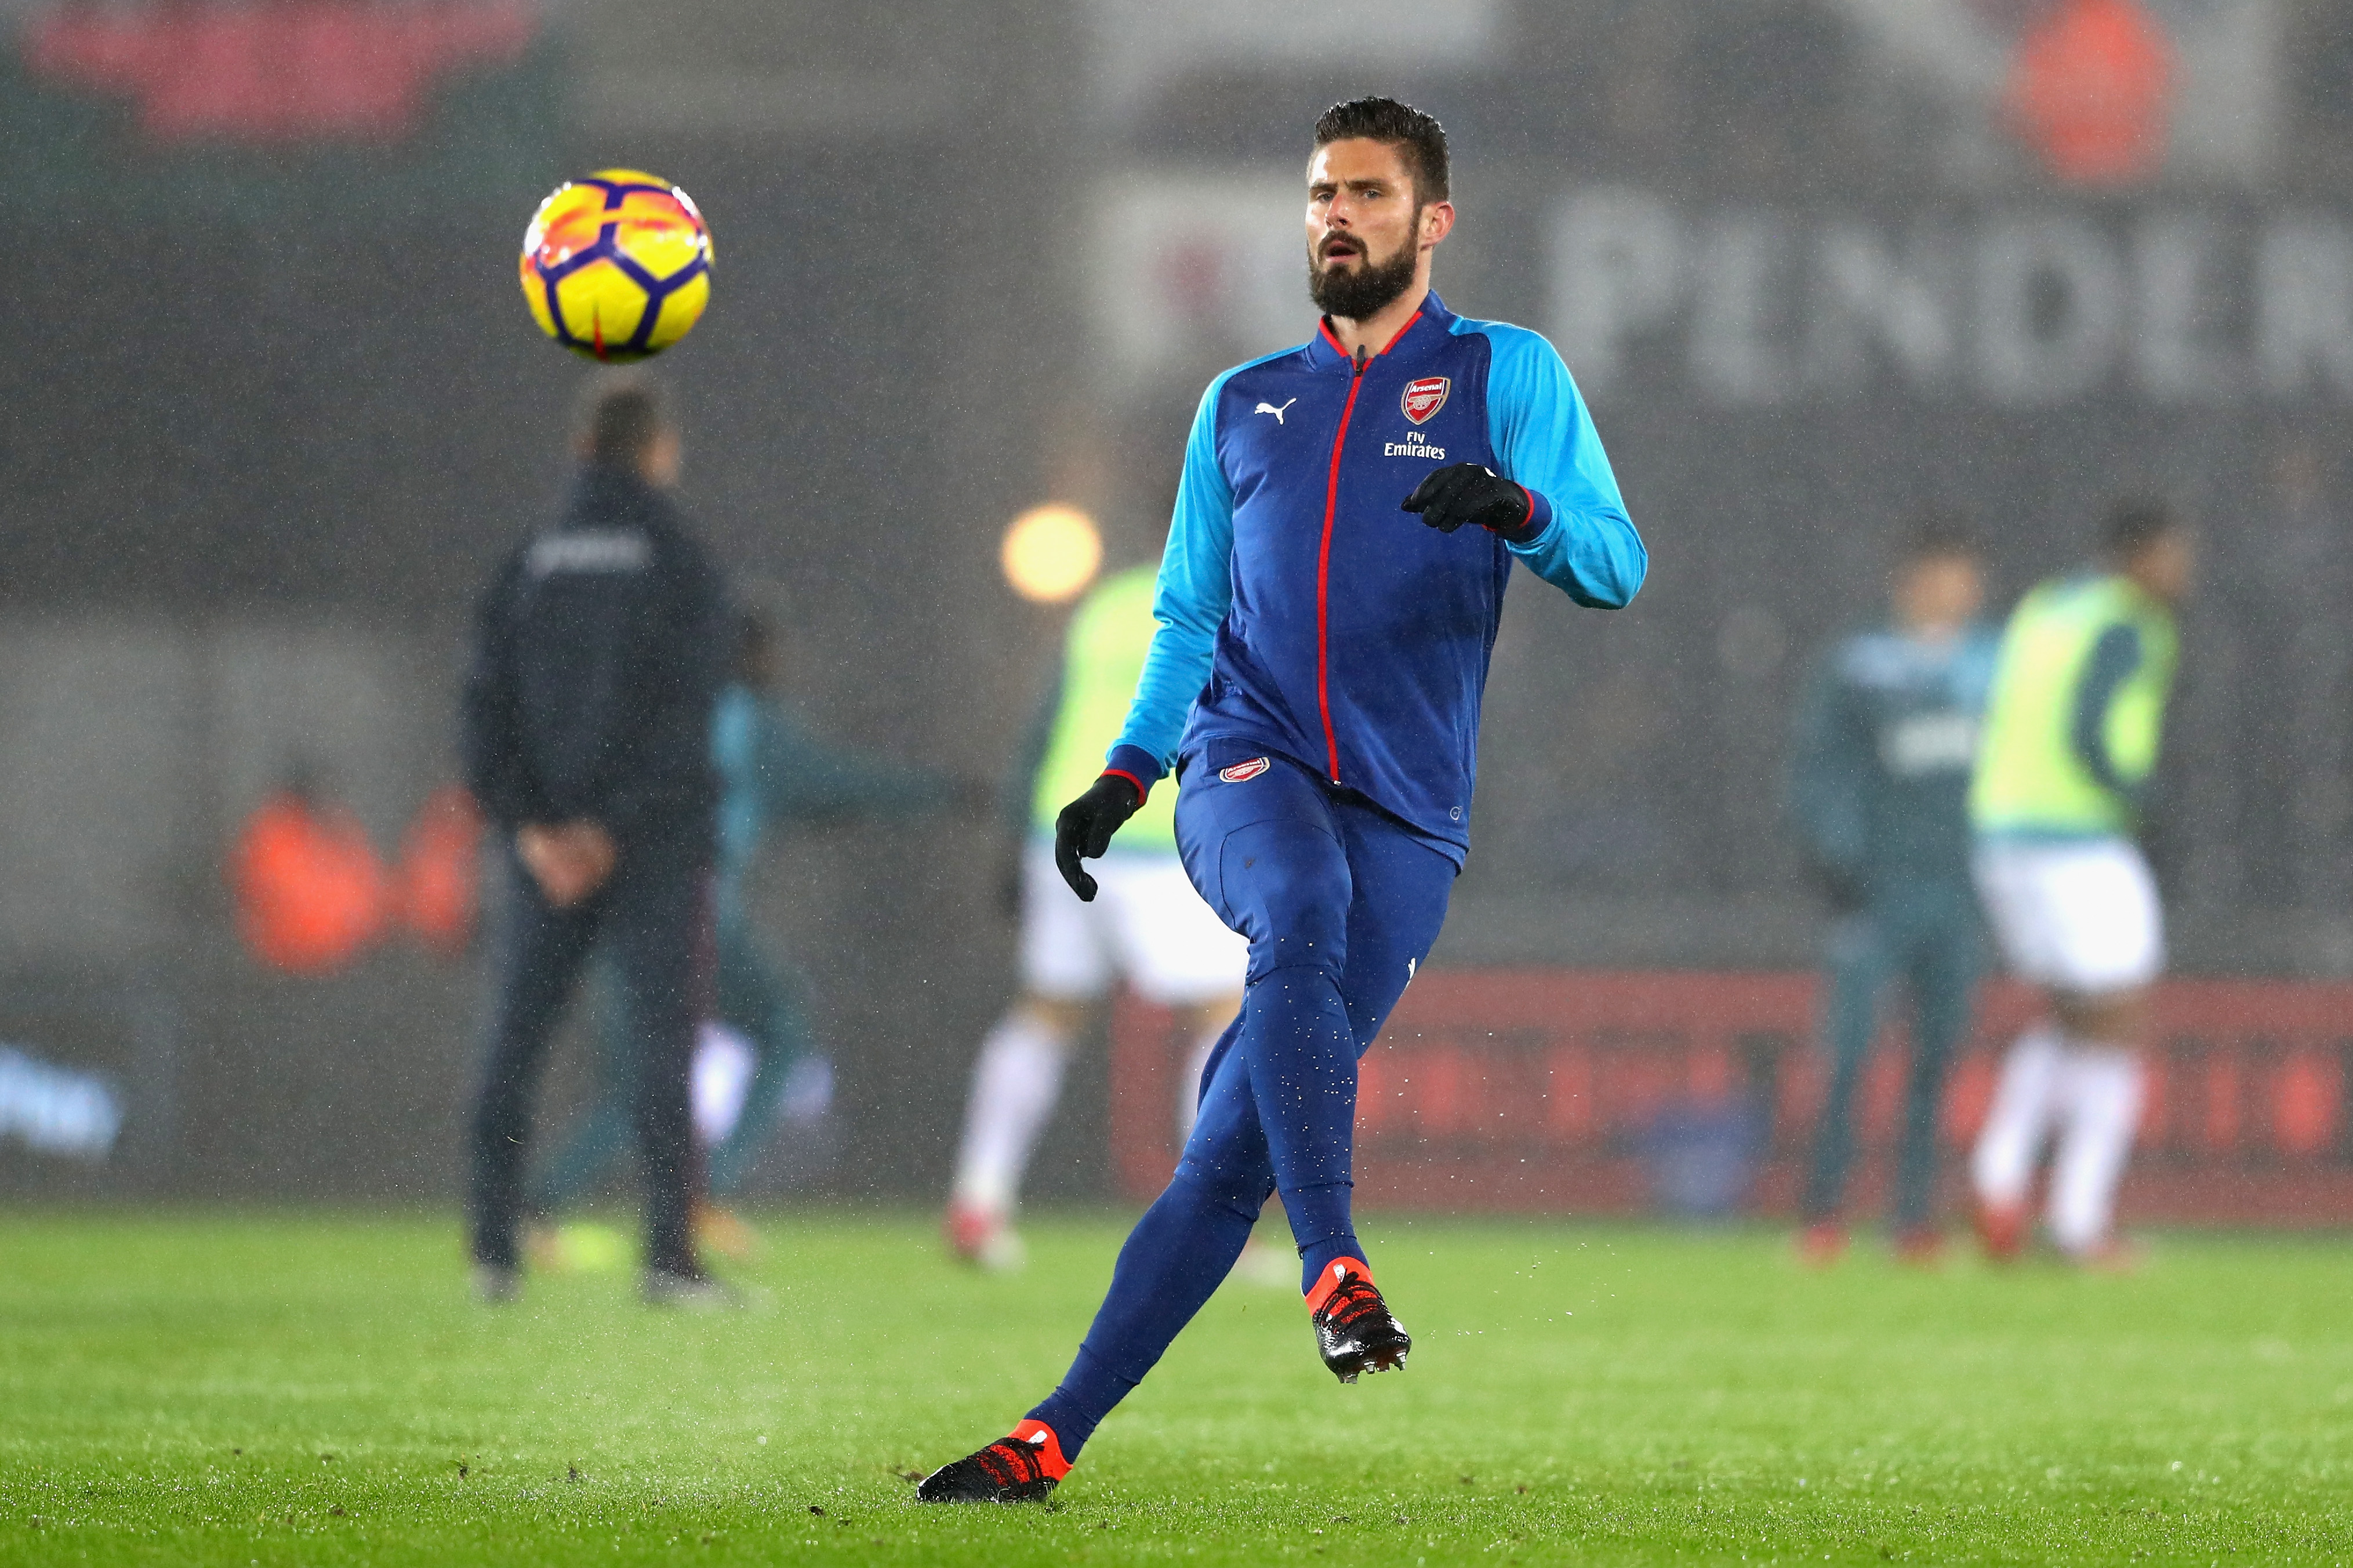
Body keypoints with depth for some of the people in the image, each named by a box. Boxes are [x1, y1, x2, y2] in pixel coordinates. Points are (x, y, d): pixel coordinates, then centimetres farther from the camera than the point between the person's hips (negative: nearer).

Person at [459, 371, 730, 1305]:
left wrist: (529, 829, -7)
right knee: (665, 1047, -2)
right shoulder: (679, 569, -5)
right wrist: (611, 830, -13)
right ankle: (669, 1256, -8)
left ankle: (493, 1249, 3)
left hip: (547, 851, 3)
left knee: (514, 1045, 9)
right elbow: (684, 721, -14)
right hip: (653, 847, -3)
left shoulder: (528, 569, 7)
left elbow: (485, 711, -1)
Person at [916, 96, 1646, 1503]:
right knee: (1303, 915, -36)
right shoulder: (1241, 407, 21)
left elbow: (1615, 565, -1)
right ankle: (1336, 1269, -43)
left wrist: (1517, 508, -22)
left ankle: (1057, 1437, -4)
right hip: (1247, 766, 2)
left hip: (1407, 813, -2)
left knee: (1233, 1152, -8)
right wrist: (1123, 777, 10)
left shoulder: (1505, 375, 10)